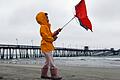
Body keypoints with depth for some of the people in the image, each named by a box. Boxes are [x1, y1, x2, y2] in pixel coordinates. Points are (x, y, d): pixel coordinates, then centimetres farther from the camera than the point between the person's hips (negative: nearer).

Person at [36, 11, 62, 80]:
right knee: (51, 61, -10)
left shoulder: (47, 26, 20)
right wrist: (53, 39, -11)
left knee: (48, 61, 14)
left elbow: (50, 35, 20)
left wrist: (56, 32, 7)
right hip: (46, 46, -10)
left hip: (48, 46, 10)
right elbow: (46, 36, -20)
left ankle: (44, 74, 22)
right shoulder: (43, 27, -11)